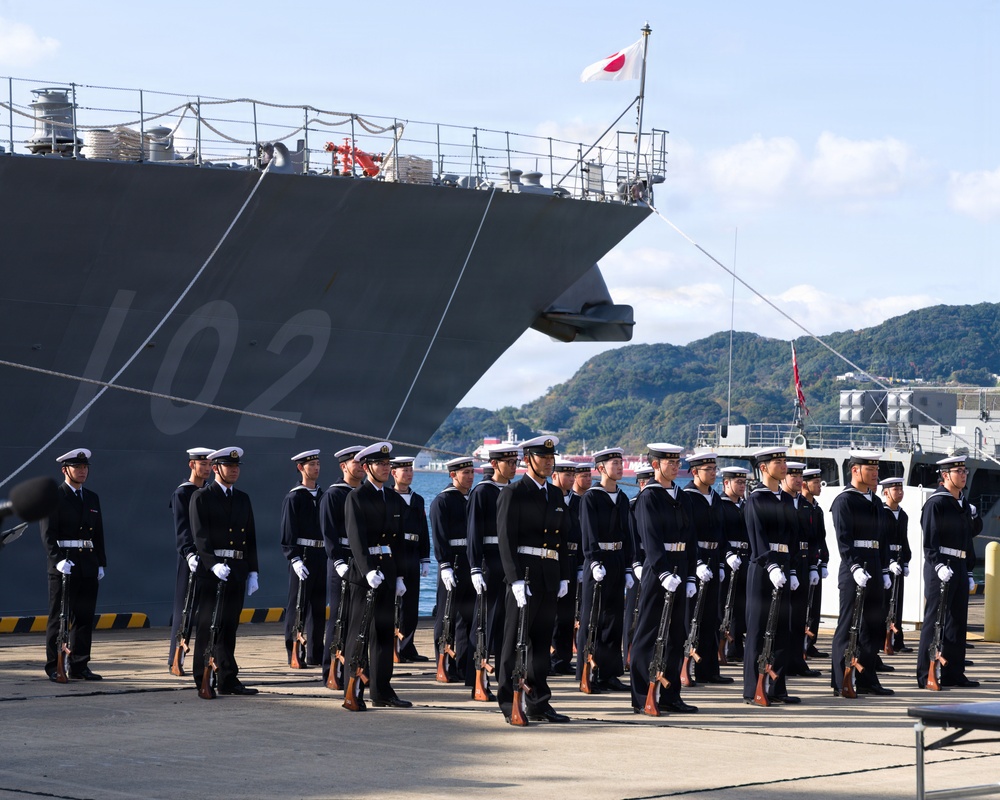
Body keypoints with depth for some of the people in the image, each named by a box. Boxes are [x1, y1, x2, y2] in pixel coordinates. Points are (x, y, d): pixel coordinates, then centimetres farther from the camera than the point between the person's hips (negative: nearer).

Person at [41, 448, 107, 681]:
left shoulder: (92, 498, 16)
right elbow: (48, 533, -11)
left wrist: (101, 564, 12)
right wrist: (58, 560, -21)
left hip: (88, 566, 6)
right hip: (63, 564, -6)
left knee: (85, 617, 6)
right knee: (59, 616, -3)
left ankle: (79, 665, 12)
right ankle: (54, 666, 1)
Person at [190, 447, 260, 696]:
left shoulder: (243, 499, 16)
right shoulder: (201, 497, -2)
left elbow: (251, 538, 17)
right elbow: (200, 536, -11)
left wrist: (252, 572, 10)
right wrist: (214, 564, -23)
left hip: (238, 571, 5)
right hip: (211, 570, -5)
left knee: (229, 627, 9)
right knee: (207, 627, -3)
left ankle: (228, 680, 12)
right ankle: (202, 682, 0)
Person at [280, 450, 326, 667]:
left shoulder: (322, 496, 15)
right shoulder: (294, 497, -5)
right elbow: (287, 533, -9)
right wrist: (295, 559, -18)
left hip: (321, 557, 6)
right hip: (302, 556, -6)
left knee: (319, 607, 7)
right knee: (297, 607, -3)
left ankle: (315, 655, 12)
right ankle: (294, 655, 1)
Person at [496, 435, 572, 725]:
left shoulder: (555, 495, 16)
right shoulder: (513, 494, -5)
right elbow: (506, 539, -11)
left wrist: (564, 576, 11)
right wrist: (516, 579, -18)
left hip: (550, 577, 7)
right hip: (524, 573, -7)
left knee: (542, 641, 10)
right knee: (515, 640, -3)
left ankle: (539, 703, 15)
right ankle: (509, 704, 1)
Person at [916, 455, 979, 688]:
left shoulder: (963, 503, 16)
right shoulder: (936, 502, -9)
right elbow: (930, 540, -16)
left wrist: (967, 571, 19)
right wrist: (939, 565, -25)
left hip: (959, 567, 8)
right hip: (939, 568, -8)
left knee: (958, 621, 10)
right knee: (934, 621, -6)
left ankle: (953, 673, 16)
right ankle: (927, 676, -3)